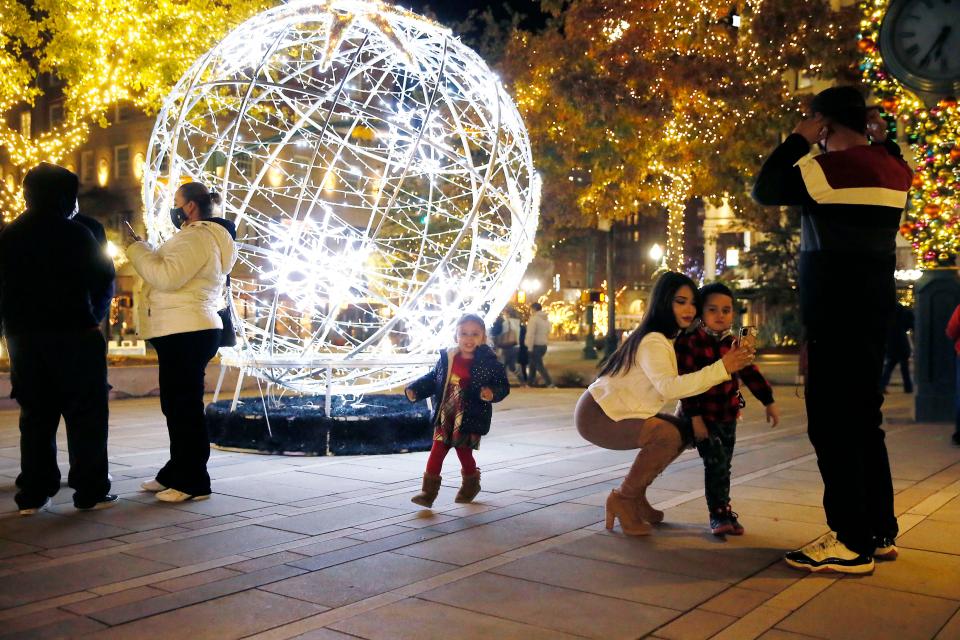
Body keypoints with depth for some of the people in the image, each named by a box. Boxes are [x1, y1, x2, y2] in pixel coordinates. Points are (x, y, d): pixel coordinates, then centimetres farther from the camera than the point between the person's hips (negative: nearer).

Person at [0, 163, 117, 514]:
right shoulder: (75, 233, -10)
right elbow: (103, 278, -5)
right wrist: (91, 315, 11)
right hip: (73, 334, -5)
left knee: (35, 415, 11)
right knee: (86, 415, 1)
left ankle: (33, 493, 13)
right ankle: (90, 491, 2)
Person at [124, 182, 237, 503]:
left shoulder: (197, 236, -12)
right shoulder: (200, 236, 23)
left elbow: (167, 276, -23)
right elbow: (171, 275, 27)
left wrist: (137, 249, -10)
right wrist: (146, 252, 16)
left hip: (187, 333, -11)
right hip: (183, 332, 11)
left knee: (185, 407, -8)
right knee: (176, 406, 17)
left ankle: (193, 482, -2)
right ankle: (175, 474, 27)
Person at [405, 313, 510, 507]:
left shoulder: (489, 362, -10)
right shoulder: (446, 358, 1)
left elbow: (502, 385, -9)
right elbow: (432, 379, 10)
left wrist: (492, 393, -30)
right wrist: (415, 390, -2)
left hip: (470, 419, -3)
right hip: (444, 418, 3)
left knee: (464, 452, 14)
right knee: (437, 452, 2)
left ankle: (471, 485, 41)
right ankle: (429, 491, 8)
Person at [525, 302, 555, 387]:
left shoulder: (534, 318, -14)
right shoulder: (546, 319, 12)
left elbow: (531, 335, -19)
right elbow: (548, 333, 16)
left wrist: (530, 347, -16)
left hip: (535, 346, -8)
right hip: (543, 345, 8)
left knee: (539, 366, -5)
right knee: (533, 365, 19)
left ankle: (550, 384, -11)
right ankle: (530, 382, 24)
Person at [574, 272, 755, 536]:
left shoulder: (671, 339, 9)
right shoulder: (652, 341, -23)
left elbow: (684, 382, -4)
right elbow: (669, 387, -40)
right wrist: (722, 368, -40)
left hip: (617, 412, 10)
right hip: (597, 415, -10)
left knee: (685, 430, 9)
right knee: (668, 435, -25)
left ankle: (636, 494, 17)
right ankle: (622, 499, -6)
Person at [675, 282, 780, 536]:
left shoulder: (734, 344, 4)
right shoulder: (689, 342, -17)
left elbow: (751, 374, 11)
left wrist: (769, 402, 10)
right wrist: (695, 417, -23)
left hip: (728, 416, 6)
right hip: (702, 415, -6)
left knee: (723, 465, 12)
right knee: (715, 463, -14)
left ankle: (723, 514, 25)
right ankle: (719, 515, -1)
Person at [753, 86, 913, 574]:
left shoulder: (832, 166, -13)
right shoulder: (892, 168, 11)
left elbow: (764, 191, -8)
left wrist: (797, 140, 0)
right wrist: (883, 139, 22)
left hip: (837, 304, -9)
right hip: (873, 299, 9)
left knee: (833, 420, -6)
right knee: (861, 415, 14)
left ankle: (853, 542, -3)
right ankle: (879, 531, 20)